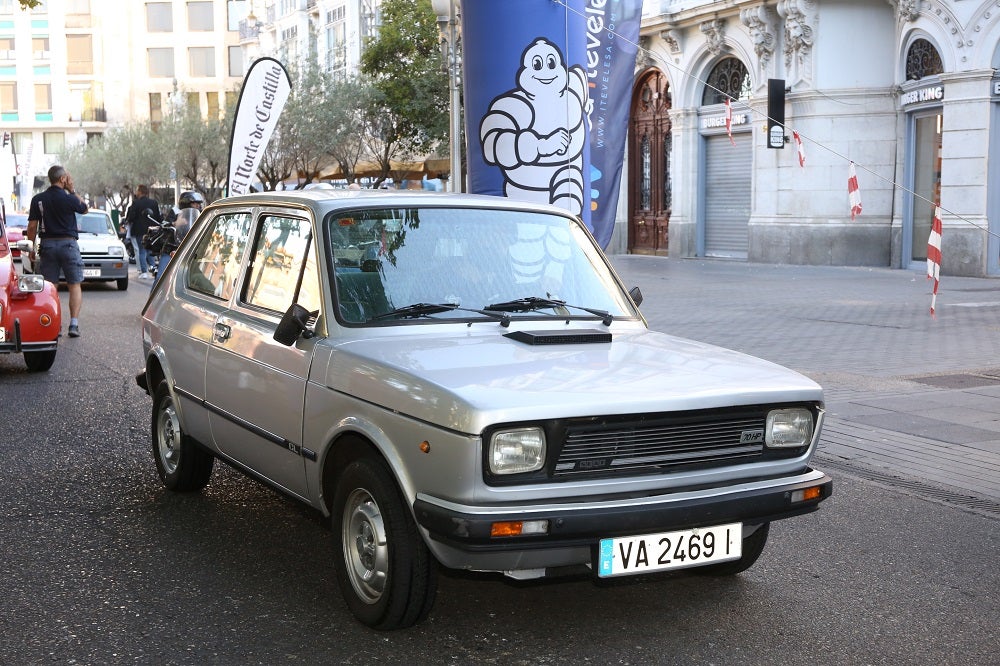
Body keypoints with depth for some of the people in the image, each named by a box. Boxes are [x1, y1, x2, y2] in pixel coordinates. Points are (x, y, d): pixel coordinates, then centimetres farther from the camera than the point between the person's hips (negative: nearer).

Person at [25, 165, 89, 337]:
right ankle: (74, 324, -7)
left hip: (47, 244, 3)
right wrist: (72, 190, 9)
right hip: (68, 244, -3)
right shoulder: (69, 199, -9)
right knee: (74, 285, 2)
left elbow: (32, 226, 1)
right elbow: (85, 208, 12)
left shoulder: (38, 199, 0)